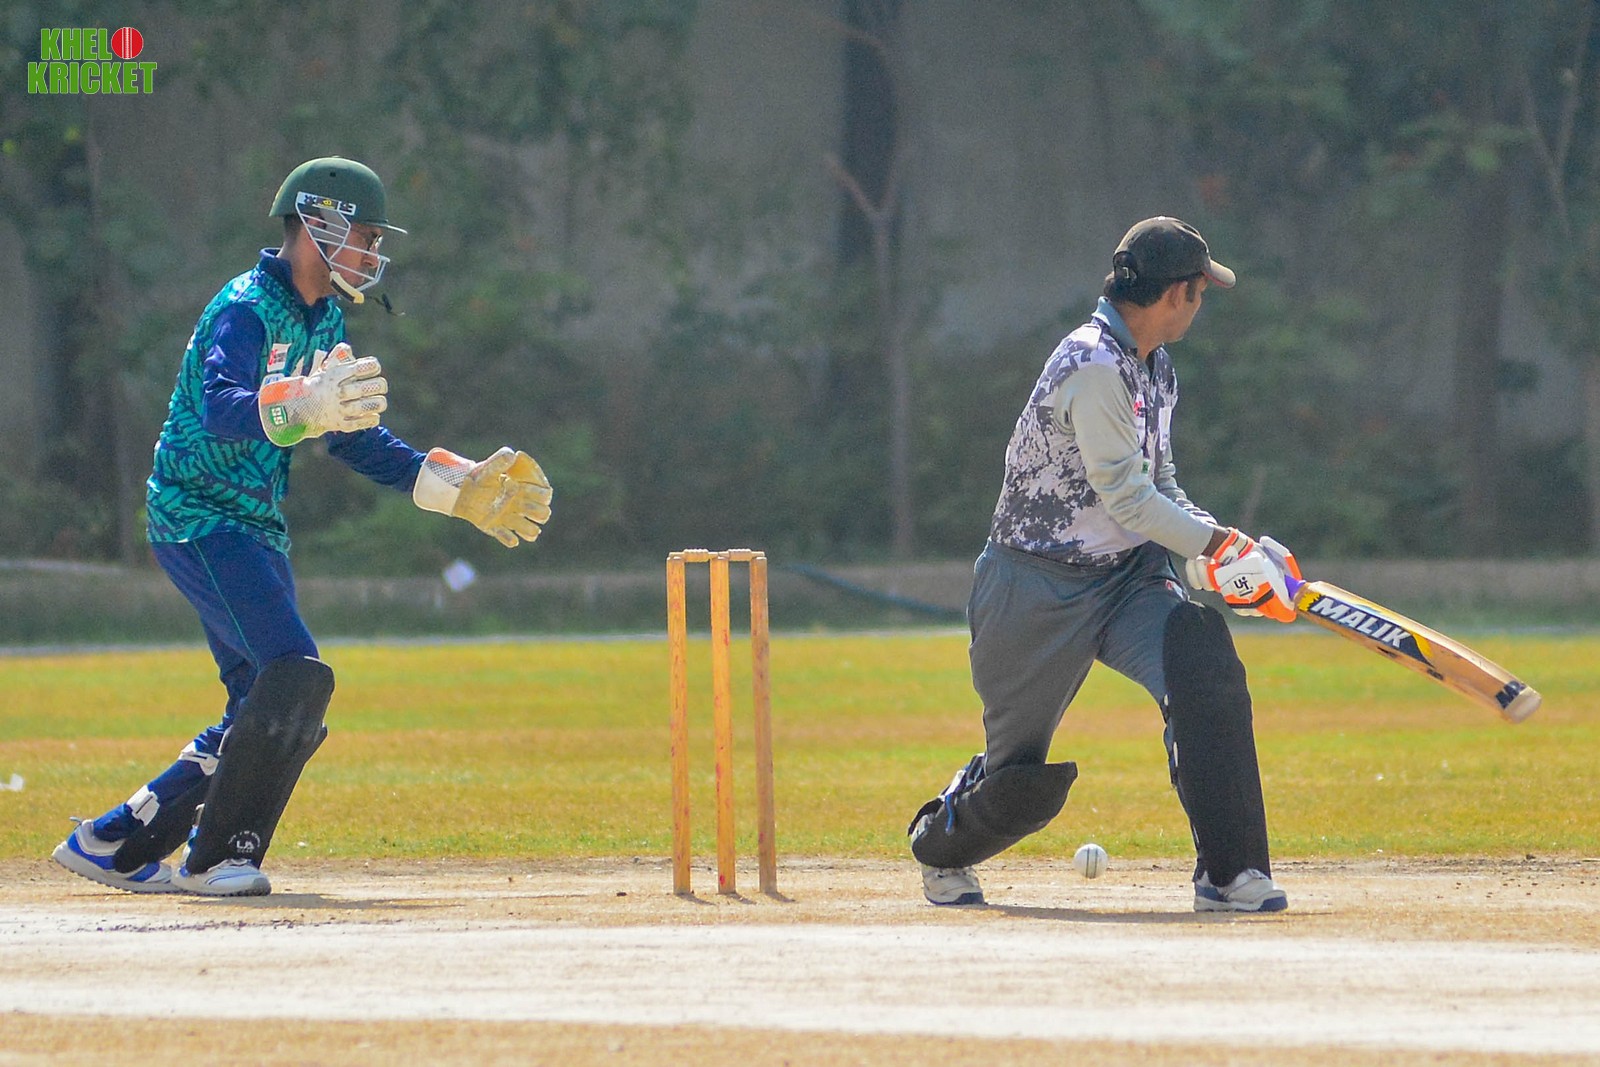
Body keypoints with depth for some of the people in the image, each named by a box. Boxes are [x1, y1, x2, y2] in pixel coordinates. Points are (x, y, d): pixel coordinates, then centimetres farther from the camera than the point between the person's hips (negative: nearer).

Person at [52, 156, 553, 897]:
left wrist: (458, 489, 13)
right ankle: (216, 858, -13)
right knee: (296, 675, -22)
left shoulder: (325, 325, 14)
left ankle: (114, 845, 18)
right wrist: (305, 408, -55)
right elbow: (221, 408, -36)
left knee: (271, 715, 9)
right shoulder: (245, 310, -16)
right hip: (197, 521, -10)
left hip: (255, 531, 10)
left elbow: (358, 441, 21)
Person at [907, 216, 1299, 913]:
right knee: (1022, 774, 4)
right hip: (1038, 590, -7)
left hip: (1126, 577, 7)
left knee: (1203, 665, -22)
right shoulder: (1093, 368, -22)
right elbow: (1123, 497, -23)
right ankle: (941, 848, 39)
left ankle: (1229, 873, -20)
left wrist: (1224, 545, -1)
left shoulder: (1154, 367, 9)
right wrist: (1217, 544, -20)